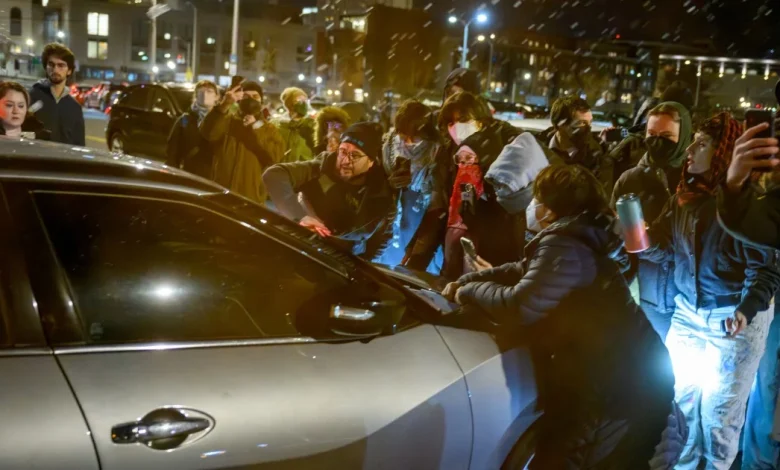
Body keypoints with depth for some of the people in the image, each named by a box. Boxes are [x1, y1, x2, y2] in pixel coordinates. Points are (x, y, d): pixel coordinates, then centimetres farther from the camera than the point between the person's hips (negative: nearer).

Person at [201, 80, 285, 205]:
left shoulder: (269, 129, 13)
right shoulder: (227, 121, 10)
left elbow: (275, 155, -5)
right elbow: (208, 133, -13)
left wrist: (254, 130, -9)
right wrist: (224, 106, -25)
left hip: (252, 199, 1)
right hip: (222, 194, 0)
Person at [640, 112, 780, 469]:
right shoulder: (685, 195, 2)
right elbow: (663, 248, 3)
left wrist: (747, 310, -31)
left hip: (735, 318, -5)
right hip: (687, 312, 6)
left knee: (719, 407, 7)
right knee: (685, 399, 17)